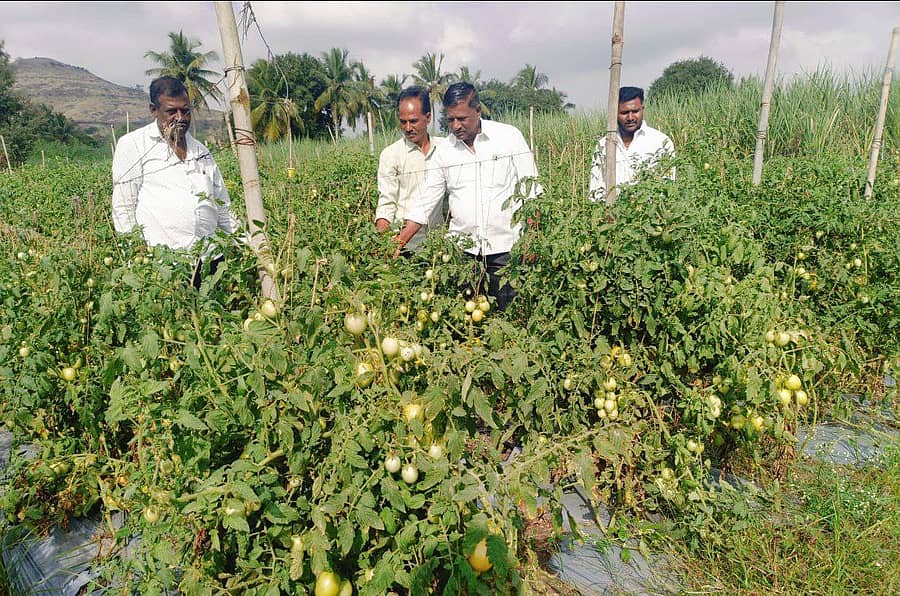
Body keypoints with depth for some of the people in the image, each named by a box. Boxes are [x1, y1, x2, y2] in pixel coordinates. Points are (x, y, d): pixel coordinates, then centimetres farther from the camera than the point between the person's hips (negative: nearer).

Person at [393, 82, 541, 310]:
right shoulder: (444, 151, 5)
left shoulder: (509, 136, -1)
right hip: (462, 249, 2)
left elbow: (530, 193, 1)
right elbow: (424, 203, 7)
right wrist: (398, 243, -2)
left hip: (506, 248, -2)